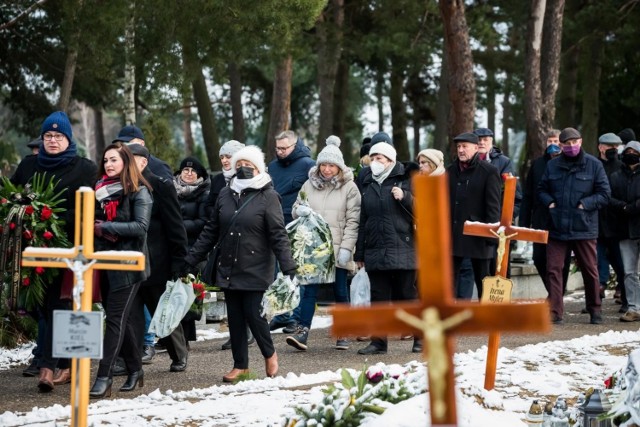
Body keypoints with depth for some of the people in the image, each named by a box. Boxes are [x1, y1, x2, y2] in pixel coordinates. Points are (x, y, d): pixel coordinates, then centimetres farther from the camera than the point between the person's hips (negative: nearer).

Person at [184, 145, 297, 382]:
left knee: (253, 314, -7)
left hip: (256, 271, -5)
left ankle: (269, 354, 19)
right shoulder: (225, 195, 8)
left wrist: (289, 269, -19)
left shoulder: (268, 197, -7)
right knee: (235, 318, 7)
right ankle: (240, 365, 18)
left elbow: (278, 236, -11)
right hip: (228, 269, 5)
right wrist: (190, 261, 9)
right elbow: (211, 232, 12)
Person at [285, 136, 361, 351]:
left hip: (338, 250, -2)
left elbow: (353, 221, -4)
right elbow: (296, 208, 17)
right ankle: (302, 332, -10)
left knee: (340, 292, 7)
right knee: (308, 289, -6)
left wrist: (346, 247, -12)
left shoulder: (349, 188, 0)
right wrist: (300, 210, -9)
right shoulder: (309, 185, 9)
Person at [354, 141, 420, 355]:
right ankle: (378, 341, 9)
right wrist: (359, 253, 18)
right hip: (375, 251, 5)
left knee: (408, 295, 2)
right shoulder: (368, 185, 16)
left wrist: (405, 197, -19)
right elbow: (362, 221, 19)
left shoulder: (404, 181, 0)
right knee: (378, 297, 5)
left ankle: (420, 337, 15)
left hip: (402, 250, -5)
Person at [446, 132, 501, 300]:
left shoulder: (489, 171, -6)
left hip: (477, 236, -5)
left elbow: (493, 205, -10)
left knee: (482, 279, 6)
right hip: (452, 234, 5)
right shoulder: (451, 171, 11)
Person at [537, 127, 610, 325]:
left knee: (590, 270, 9)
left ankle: (595, 310, 24)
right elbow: (542, 190, 16)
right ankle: (554, 313, 0)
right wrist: (549, 202, -4)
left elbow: (604, 194, -1)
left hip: (584, 227, -2)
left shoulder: (593, 164, -1)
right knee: (553, 270, -3)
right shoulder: (553, 165, 7)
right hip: (557, 227, 2)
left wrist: (585, 204, -12)